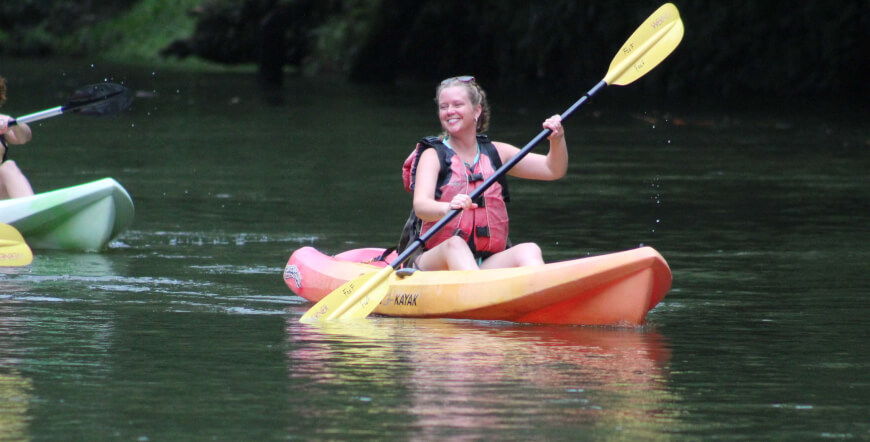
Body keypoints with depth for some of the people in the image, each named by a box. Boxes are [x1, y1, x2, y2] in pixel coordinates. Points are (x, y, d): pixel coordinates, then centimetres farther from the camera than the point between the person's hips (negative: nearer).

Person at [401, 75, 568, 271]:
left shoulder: (494, 153, 17)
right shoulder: (433, 156, 5)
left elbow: (553, 170, 16)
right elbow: (420, 205, -14)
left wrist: (557, 139, -6)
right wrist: (448, 208, -38)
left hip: (488, 265, 3)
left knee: (529, 251, -25)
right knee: (455, 245, -35)